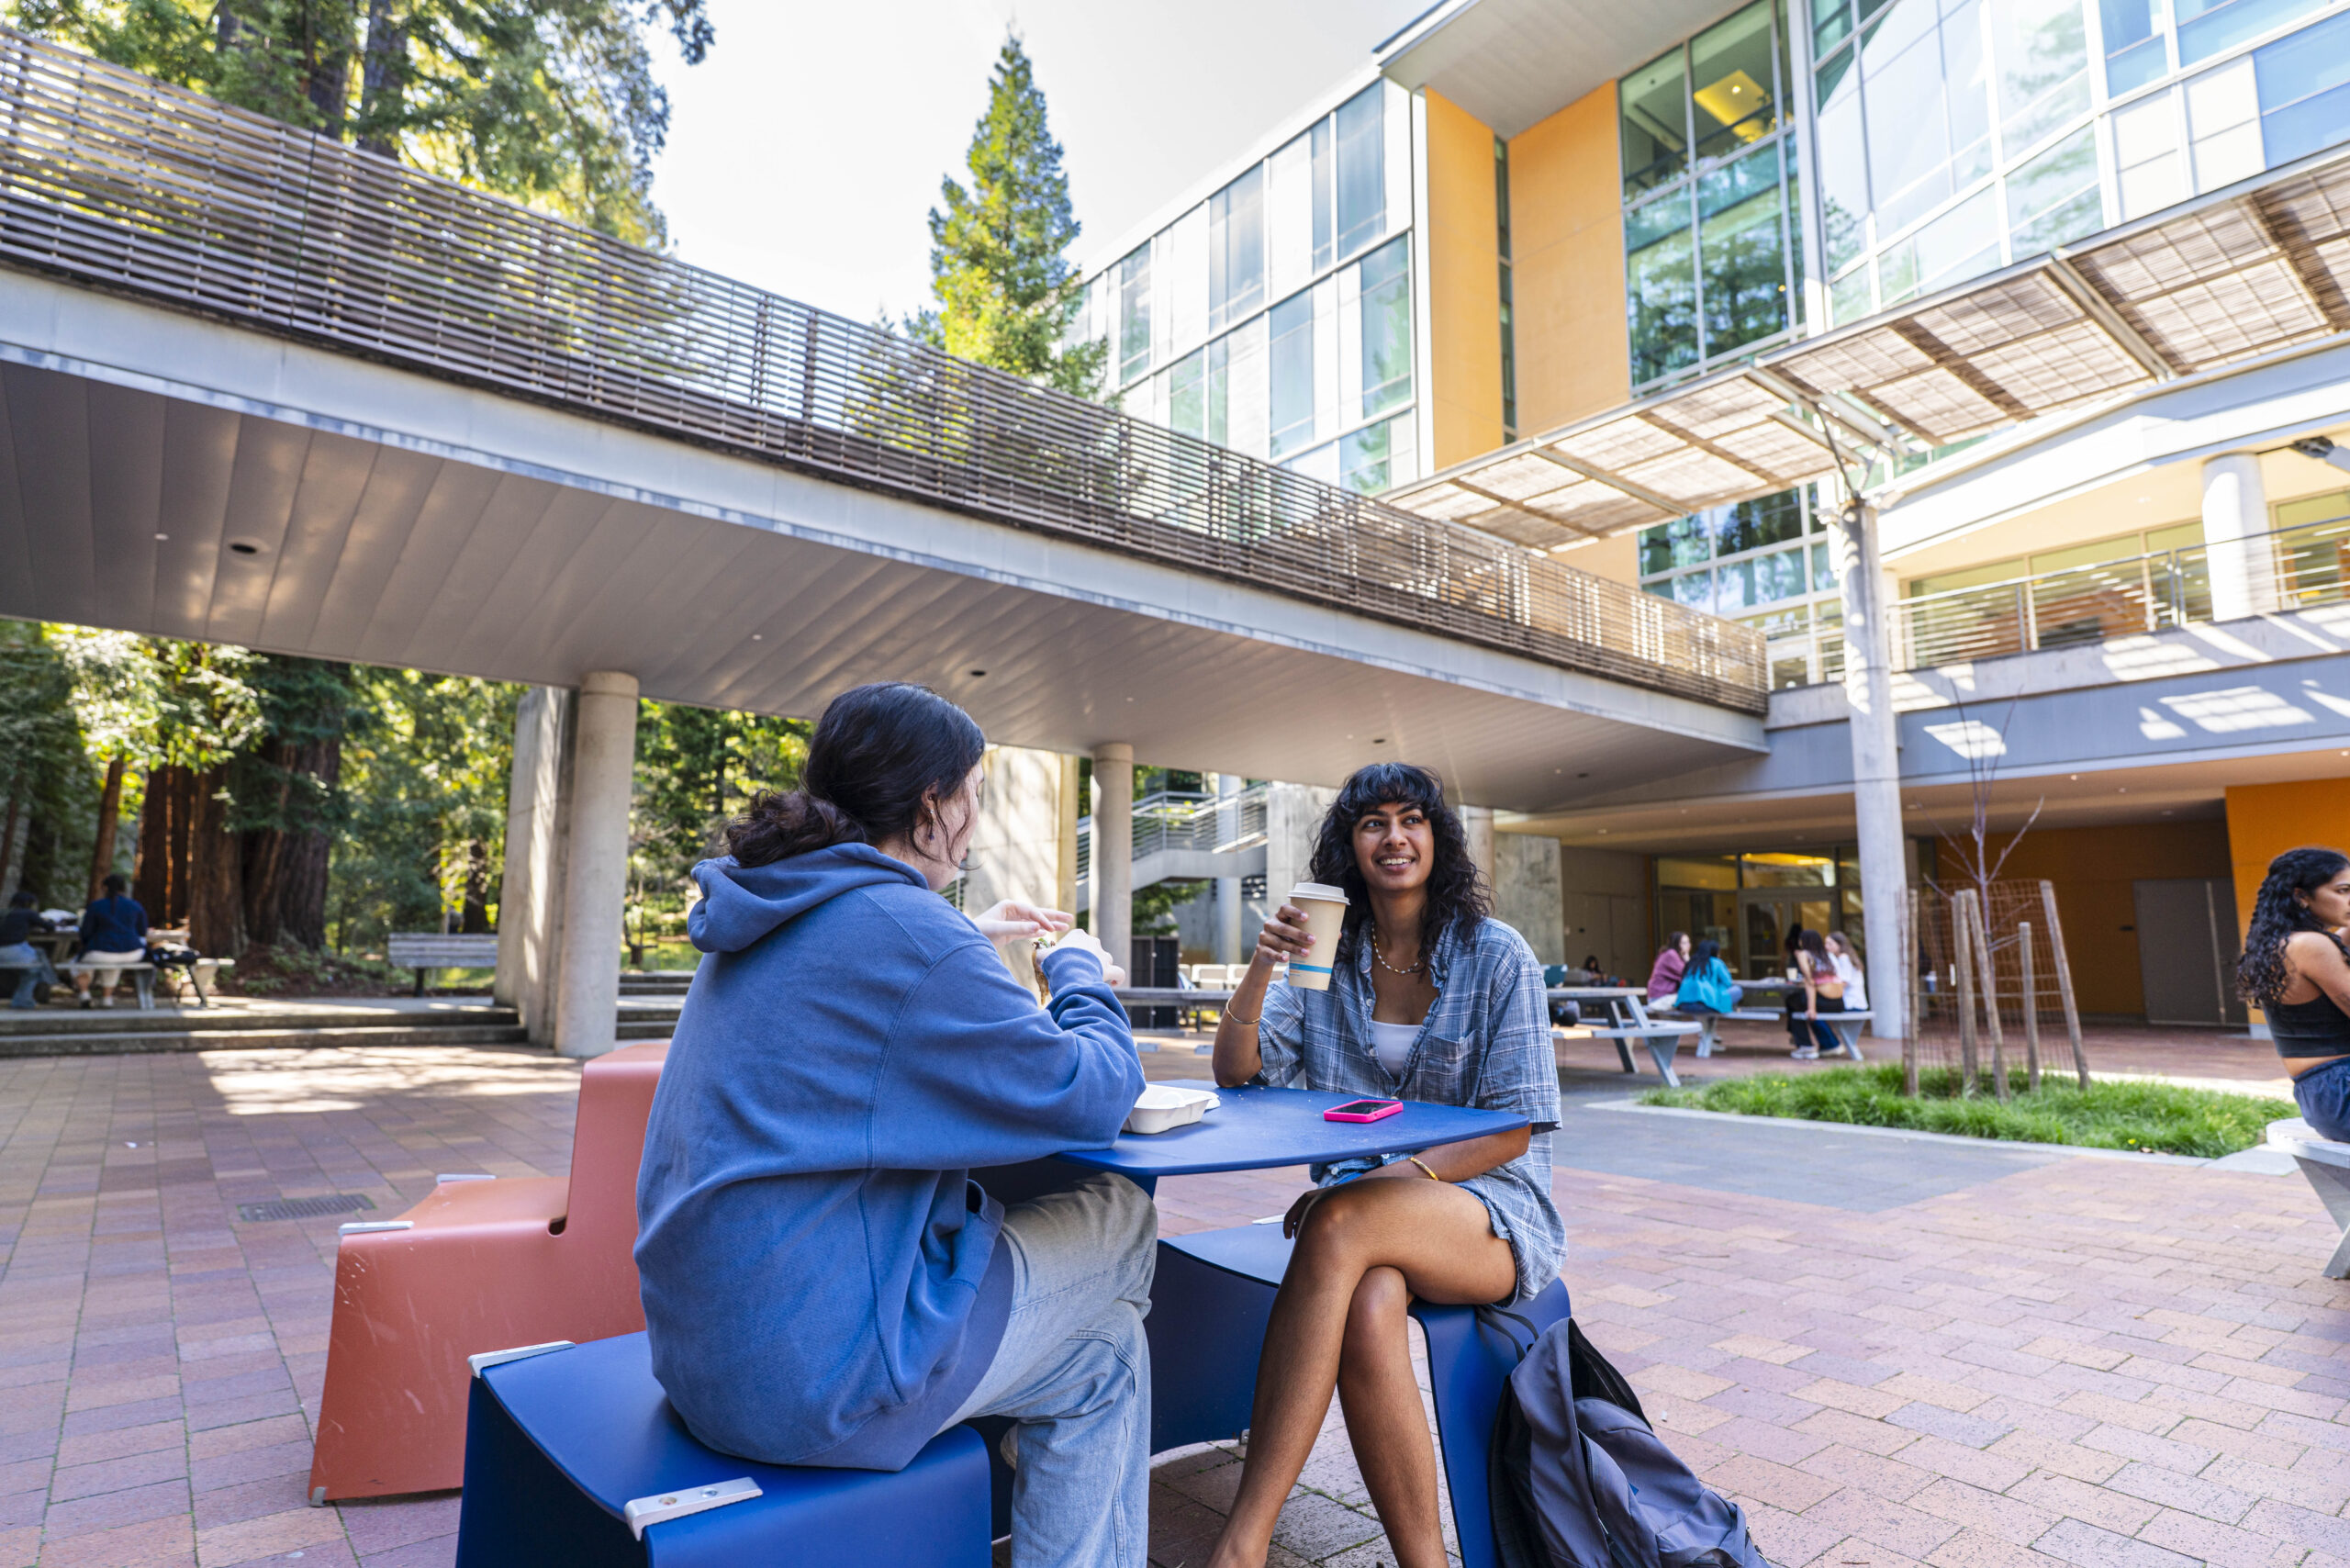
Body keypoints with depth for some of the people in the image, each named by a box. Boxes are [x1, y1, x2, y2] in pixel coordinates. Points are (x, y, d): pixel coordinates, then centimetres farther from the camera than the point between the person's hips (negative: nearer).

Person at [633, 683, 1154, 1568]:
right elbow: (1090, 1097, -14)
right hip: (817, 1374, -9)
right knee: (1123, 1219, 7)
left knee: (1100, 1358, 18)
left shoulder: (777, 916, 8)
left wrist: (972, 940, 24)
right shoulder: (903, 926, -21)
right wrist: (1079, 971, 3)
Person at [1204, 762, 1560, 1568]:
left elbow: (1513, 1132, -7)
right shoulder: (1327, 955, 7)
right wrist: (1262, 966, -16)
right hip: (1365, 1204, 3)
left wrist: (1389, 1179, -20)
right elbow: (1236, 1071, 1)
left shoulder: (1497, 955, -3)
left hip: (1492, 1205, -2)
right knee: (1367, 1304, -35)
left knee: (1341, 1226, -35)